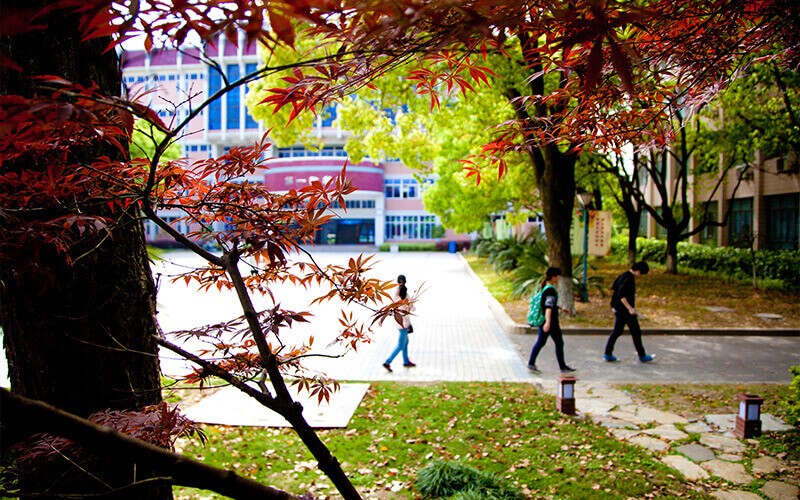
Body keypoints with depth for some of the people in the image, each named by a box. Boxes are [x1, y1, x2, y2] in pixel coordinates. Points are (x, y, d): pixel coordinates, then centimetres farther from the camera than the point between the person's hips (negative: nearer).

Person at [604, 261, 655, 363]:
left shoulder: (624, 275, 9)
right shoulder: (629, 279, -20)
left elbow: (613, 288, 19)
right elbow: (621, 295, -27)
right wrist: (630, 308, -29)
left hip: (618, 309, 9)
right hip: (625, 310, -9)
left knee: (617, 331, 12)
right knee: (636, 332, 4)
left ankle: (608, 354, 11)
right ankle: (642, 356, 16)